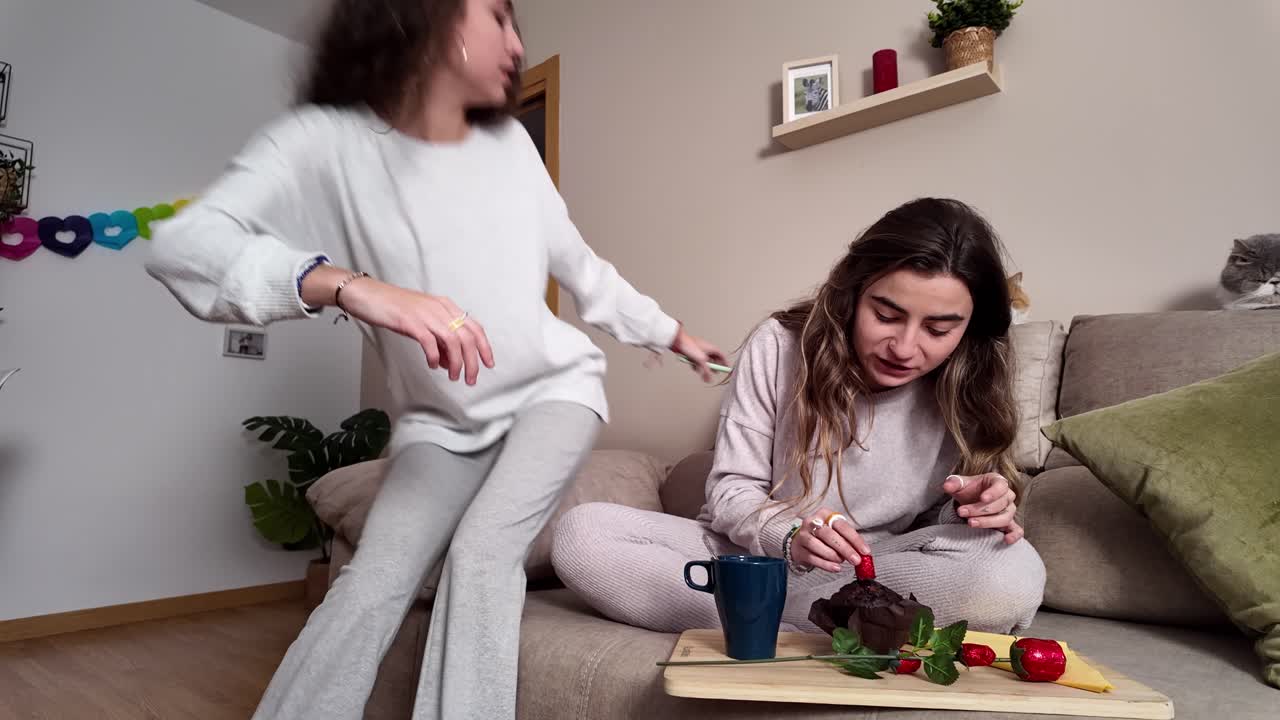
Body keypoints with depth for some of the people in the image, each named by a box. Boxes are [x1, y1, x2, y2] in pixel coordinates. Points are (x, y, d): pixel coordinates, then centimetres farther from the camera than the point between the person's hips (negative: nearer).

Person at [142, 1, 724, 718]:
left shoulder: (510, 143, -4)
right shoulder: (327, 140, -14)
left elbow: (581, 266, 9)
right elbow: (183, 245, -28)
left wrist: (673, 332, 19)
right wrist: (347, 285, -46)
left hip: (555, 387, 1)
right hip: (441, 420, -1)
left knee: (483, 551, -20)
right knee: (370, 589, -11)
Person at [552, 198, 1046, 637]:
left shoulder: (969, 386, -7)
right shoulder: (778, 347, -12)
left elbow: (944, 520, 3)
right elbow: (731, 490, -9)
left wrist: (973, 510, -21)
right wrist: (789, 535, -30)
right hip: (754, 549, 0)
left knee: (1015, 575, -30)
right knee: (579, 533, -21)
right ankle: (789, 636, -26)